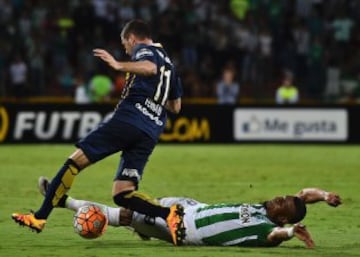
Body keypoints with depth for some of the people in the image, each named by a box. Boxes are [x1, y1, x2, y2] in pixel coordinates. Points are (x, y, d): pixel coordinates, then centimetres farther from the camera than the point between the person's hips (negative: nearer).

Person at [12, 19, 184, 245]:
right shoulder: (169, 63, 29)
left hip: (128, 119, -7)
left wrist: (119, 65, -28)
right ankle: (170, 213, -19)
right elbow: (176, 107, 33)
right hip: (150, 134, 7)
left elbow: (149, 67, -21)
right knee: (122, 194, 3)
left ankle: (40, 217, -4)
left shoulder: (143, 49, 5)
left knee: (75, 161, -1)